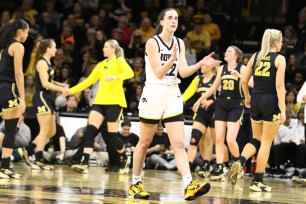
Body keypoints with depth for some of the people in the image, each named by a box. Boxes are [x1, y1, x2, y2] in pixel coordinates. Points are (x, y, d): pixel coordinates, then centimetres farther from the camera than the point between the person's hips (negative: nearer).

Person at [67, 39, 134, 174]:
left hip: (114, 102, -6)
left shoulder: (119, 61, 1)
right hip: (100, 101, 6)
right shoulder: (101, 65, 20)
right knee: (90, 130, -12)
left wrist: (115, 77, -34)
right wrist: (71, 91, 16)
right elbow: (89, 81, 22)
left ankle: (125, 159, 23)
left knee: (112, 136, -3)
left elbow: (130, 73, -18)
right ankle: (84, 164, -18)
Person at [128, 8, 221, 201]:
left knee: (179, 144, -8)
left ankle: (189, 185, -22)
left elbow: (184, 72, 1)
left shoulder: (179, 43, 8)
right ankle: (136, 183, 21)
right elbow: (158, 73, -13)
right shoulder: (152, 43, -8)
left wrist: (201, 63, -15)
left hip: (173, 95, 4)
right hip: (154, 93, -4)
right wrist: (172, 59, -30)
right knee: (145, 142, 7)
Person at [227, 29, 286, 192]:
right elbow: (279, 86, -13)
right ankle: (257, 181, 5)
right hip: (271, 102, -5)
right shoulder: (279, 59, -6)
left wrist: (247, 97, 27)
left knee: (256, 140, 17)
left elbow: (244, 81, 9)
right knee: (266, 143, 3)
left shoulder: (255, 56, 8)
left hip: (256, 100, 5)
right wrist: (283, 110, -13)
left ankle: (239, 162, -10)